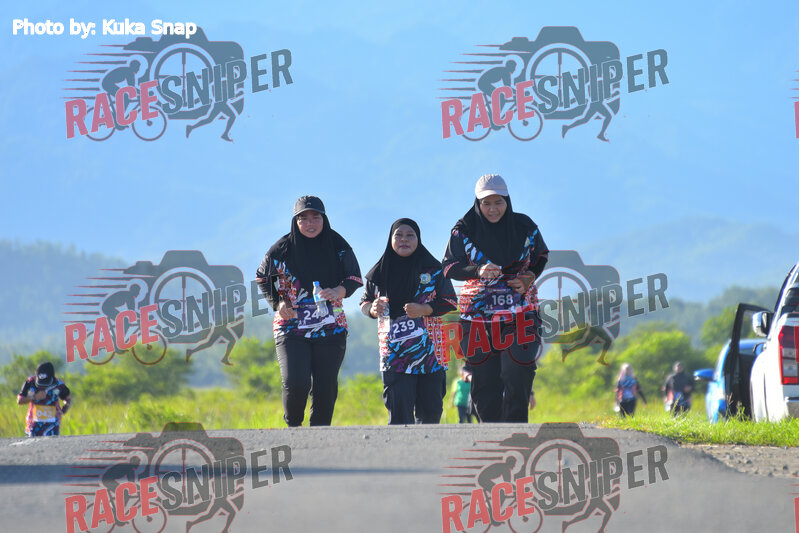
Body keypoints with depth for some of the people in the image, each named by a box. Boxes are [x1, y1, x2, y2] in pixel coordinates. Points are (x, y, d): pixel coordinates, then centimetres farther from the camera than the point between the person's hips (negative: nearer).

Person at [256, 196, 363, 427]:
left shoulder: (337, 246, 0)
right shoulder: (282, 249, -2)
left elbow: (355, 277, 5)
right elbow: (263, 278, 11)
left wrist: (339, 291, -17)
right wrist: (277, 303, -5)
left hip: (330, 329, 2)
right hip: (291, 328, -2)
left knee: (325, 387, 0)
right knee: (295, 384, -16)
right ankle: (293, 427, 12)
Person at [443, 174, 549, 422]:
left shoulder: (524, 226, 1)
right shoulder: (464, 229, -2)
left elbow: (542, 258, 16)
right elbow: (450, 268, -5)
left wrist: (529, 278, -5)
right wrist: (478, 271, -24)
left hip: (519, 316, 0)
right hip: (478, 316, 0)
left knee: (516, 381, -12)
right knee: (485, 386, 1)